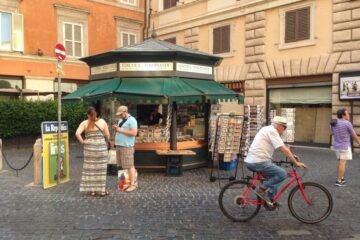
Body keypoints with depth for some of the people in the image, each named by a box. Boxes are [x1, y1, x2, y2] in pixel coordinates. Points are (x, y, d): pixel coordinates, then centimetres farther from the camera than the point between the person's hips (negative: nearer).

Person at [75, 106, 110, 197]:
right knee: (101, 169, 7)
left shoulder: (84, 123, 1)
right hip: (101, 147, 0)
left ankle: (92, 190, 13)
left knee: (90, 169, 8)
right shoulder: (102, 121, 1)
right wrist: (106, 142, 17)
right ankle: (102, 190, 11)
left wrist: (82, 141, 0)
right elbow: (107, 135, -1)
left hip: (89, 148, 0)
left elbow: (77, 133, -12)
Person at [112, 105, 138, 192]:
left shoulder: (131, 120, -8)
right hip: (119, 146, 9)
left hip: (127, 146, -8)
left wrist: (121, 130, -16)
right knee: (122, 166, 8)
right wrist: (116, 128, 4)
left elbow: (134, 133, -18)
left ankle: (132, 184, -2)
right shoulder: (121, 120, 19)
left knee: (129, 166, -7)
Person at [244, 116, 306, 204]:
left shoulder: (267, 129, 20)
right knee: (283, 174, -8)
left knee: (275, 173, 23)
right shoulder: (272, 131, -10)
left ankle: (271, 199, 22)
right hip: (258, 162, -10)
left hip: (251, 161, 10)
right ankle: (262, 189, -3)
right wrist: (296, 162, -9)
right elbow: (284, 149, -15)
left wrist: (292, 155, 25)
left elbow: (283, 147, 27)